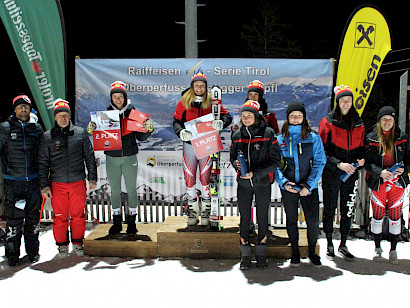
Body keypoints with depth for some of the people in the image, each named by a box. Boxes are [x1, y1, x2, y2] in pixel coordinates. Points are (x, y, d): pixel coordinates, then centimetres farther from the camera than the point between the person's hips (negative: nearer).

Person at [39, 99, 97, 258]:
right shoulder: (47, 137, 3)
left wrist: (92, 178, 5)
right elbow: (43, 163, 6)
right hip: (57, 184, 0)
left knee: (78, 215, 7)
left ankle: (78, 242, 24)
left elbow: (89, 157, 8)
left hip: (78, 182, 0)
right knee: (60, 216, 6)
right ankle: (62, 244, 21)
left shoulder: (80, 133, 4)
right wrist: (44, 185, 0)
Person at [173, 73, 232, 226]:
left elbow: (227, 116, 4)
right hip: (189, 144, 1)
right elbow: (176, 121, 5)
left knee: (205, 177, 1)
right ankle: (192, 209, 17)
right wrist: (181, 132, -16)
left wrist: (220, 123, -19)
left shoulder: (211, 102, 3)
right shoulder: (184, 102, 4)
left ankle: (206, 211, 12)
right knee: (189, 177, 3)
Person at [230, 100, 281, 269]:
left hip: (262, 183, -2)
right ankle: (245, 254, 16)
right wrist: (236, 164, -10)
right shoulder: (237, 135, 3)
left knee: (262, 218, 7)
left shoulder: (268, 134, -8)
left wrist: (255, 173, -17)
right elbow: (232, 156, 14)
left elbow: (275, 160, -9)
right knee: (244, 218, 6)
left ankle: (261, 254, 21)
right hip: (243, 184, 2)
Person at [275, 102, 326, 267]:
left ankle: (312, 252, 21)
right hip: (288, 187, 1)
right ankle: (295, 252, 27)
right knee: (291, 220, 11)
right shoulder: (280, 140, 4)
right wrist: (284, 182, -15)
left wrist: (309, 185, -14)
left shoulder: (314, 138, 1)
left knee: (313, 221, -1)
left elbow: (319, 163, -4)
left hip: (309, 187, -1)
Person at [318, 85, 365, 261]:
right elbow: (323, 150, -7)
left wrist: (361, 158, -3)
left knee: (348, 210, 7)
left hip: (351, 173, 4)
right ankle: (329, 245, 17)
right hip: (331, 173, -4)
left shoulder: (358, 123, 11)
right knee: (329, 209, 3)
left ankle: (343, 246, 18)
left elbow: (361, 146, 18)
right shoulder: (328, 122, -3)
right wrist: (339, 164, -18)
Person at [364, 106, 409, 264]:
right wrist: (380, 172, -20)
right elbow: (367, 162, -5)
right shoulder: (371, 139, -1)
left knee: (395, 216, 4)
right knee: (377, 216, 4)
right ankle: (377, 248, 21)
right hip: (378, 183, -1)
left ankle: (393, 250, 18)